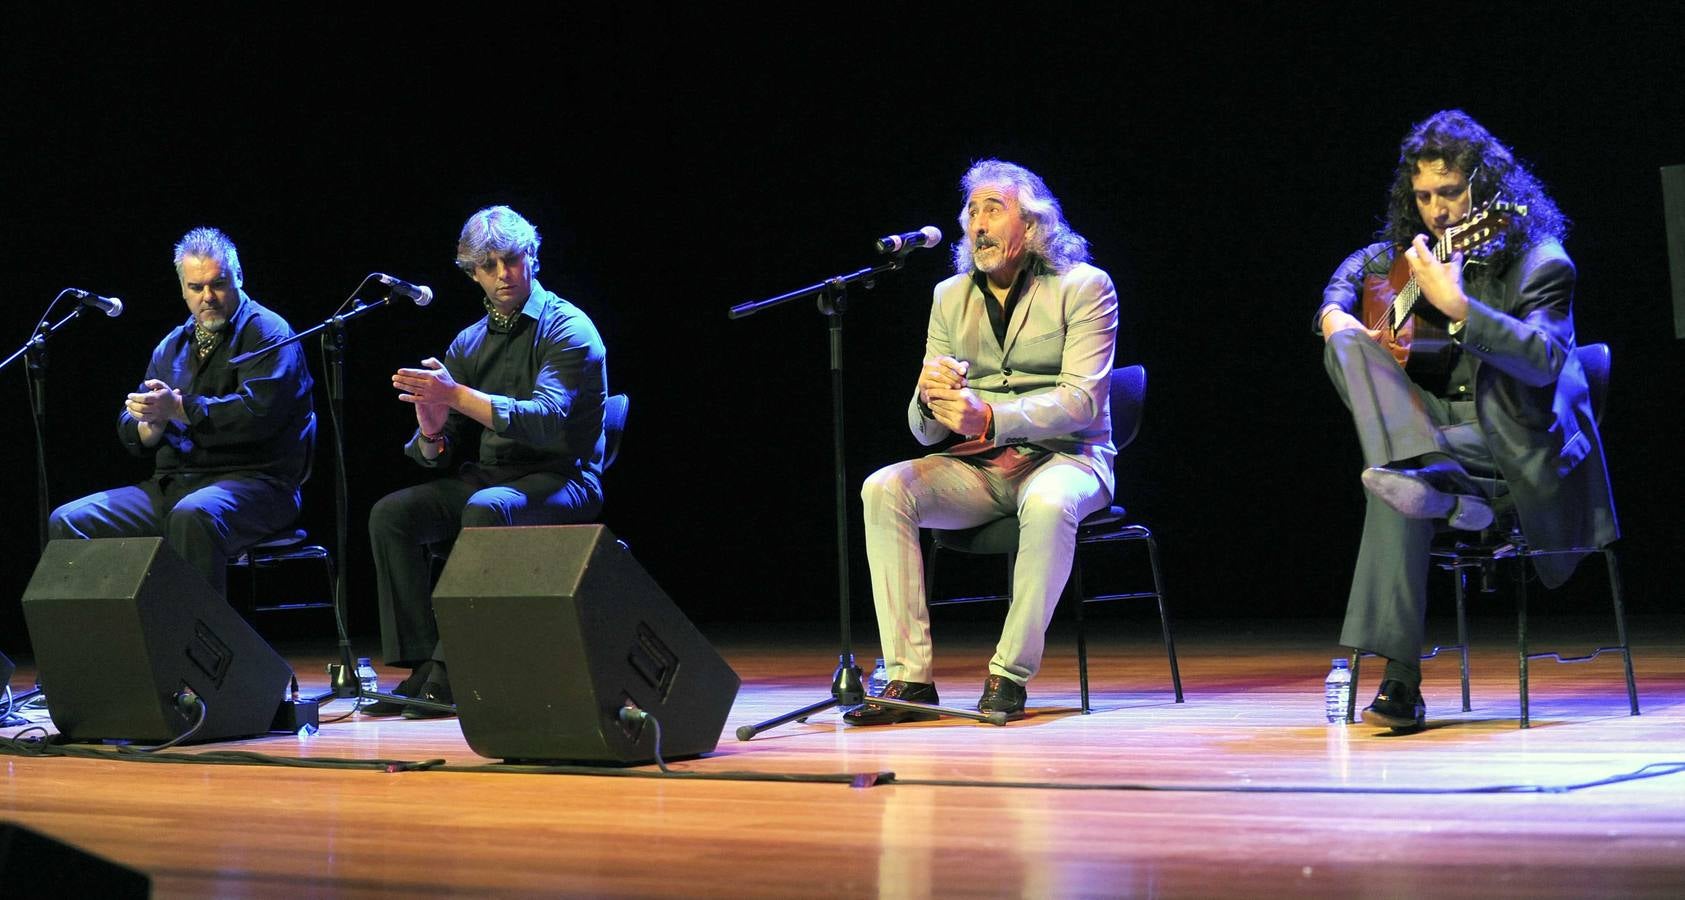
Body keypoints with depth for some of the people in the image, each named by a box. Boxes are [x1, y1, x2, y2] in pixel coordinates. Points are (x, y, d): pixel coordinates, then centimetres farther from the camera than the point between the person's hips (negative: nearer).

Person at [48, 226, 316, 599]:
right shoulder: (173, 345, 20)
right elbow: (129, 426, 17)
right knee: (68, 521, -7)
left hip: (253, 481, -7)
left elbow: (259, 411, -19)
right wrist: (152, 422, -7)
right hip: (172, 483, 7)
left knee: (193, 515, -40)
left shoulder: (267, 333, -2)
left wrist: (179, 408, -18)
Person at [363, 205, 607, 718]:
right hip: (485, 478, 6)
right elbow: (440, 458, 10)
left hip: (559, 480, -6)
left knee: (486, 509, -36)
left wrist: (456, 395, -27)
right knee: (391, 514, -16)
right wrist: (432, 432, -15)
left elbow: (546, 419, -22)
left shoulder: (567, 329, -5)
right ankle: (419, 664, -21)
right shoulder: (469, 344, 13)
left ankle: (448, 673, -35)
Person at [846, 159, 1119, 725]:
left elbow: (1082, 400, -15)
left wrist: (990, 418, -30)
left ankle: (1009, 676, -27)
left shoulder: (1084, 288, -2)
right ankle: (910, 679, -26)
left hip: (1065, 458, -4)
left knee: (1047, 504, -39)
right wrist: (930, 399, -18)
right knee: (883, 490, -23)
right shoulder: (950, 297, 11)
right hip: (977, 467, 4)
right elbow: (925, 429, 9)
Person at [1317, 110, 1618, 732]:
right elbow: (1358, 268, 29)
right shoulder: (1420, 245, 9)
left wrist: (1457, 306, -37)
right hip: (1436, 418, 7)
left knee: (1395, 489, -32)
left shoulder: (1539, 261, -12)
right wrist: (1335, 313, 5)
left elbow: (1545, 359, -27)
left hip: (1517, 438, -7)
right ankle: (1438, 483, -35)